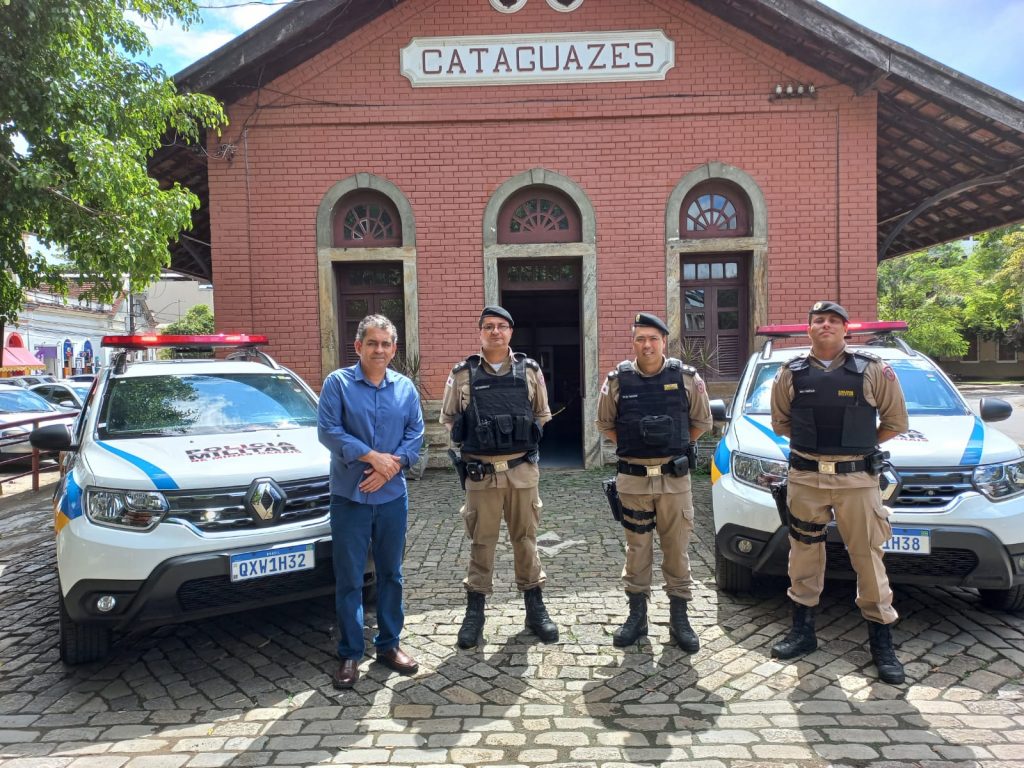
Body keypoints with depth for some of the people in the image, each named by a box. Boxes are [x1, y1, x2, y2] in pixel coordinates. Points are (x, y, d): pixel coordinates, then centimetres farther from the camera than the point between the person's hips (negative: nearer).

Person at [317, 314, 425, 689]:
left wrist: (391, 466, -12)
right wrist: (373, 457, -17)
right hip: (349, 496, -3)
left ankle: (388, 644, 27)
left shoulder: (405, 387, 7)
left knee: (390, 573, 12)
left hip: (393, 495, 3)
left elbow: (416, 433, 4)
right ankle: (350, 654, 15)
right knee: (349, 578, 3)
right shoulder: (338, 383, -4)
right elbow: (328, 430, -12)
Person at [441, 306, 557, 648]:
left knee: (525, 539, 11)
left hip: (523, 470, 1)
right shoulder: (462, 374, 0)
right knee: (481, 542, 7)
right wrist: (473, 443, 7)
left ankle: (535, 607, 23)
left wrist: (521, 441, 10)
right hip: (481, 473, -1)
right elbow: (448, 418, 11)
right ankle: (475, 611, 19)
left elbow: (542, 415, 15)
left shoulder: (530, 370, 4)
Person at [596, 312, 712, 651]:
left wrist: (676, 448, 6)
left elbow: (701, 422, 10)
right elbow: (605, 424, 11)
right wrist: (634, 447, 7)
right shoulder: (617, 381, -1)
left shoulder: (687, 378, -2)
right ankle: (636, 617, 23)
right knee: (637, 550, 10)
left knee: (677, 550, 7)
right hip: (632, 479, 0)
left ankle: (679, 620, 21)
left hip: (675, 478, 0)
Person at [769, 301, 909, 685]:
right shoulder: (791, 373, 4)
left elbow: (896, 421, 6)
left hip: (857, 478, -2)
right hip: (805, 478, 2)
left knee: (868, 558, 3)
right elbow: (780, 422, 14)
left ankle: (881, 642, 17)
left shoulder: (872, 371, -1)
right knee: (804, 554, 10)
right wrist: (815, 443, 9)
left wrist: (859, 446, 6)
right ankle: (802, 631, 25)